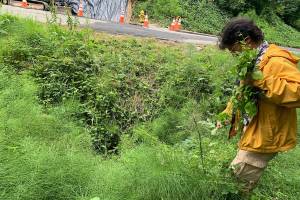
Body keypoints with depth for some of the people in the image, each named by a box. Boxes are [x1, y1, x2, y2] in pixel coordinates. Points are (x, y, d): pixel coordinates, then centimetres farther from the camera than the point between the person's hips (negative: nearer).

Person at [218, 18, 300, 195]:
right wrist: (227, 114, 12)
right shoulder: (254, 61, 10)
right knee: (235, 181, 20)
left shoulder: (276, 62, -22)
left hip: (265, 138, -9)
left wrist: (261, 81, -36)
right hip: (253, 133, 9)